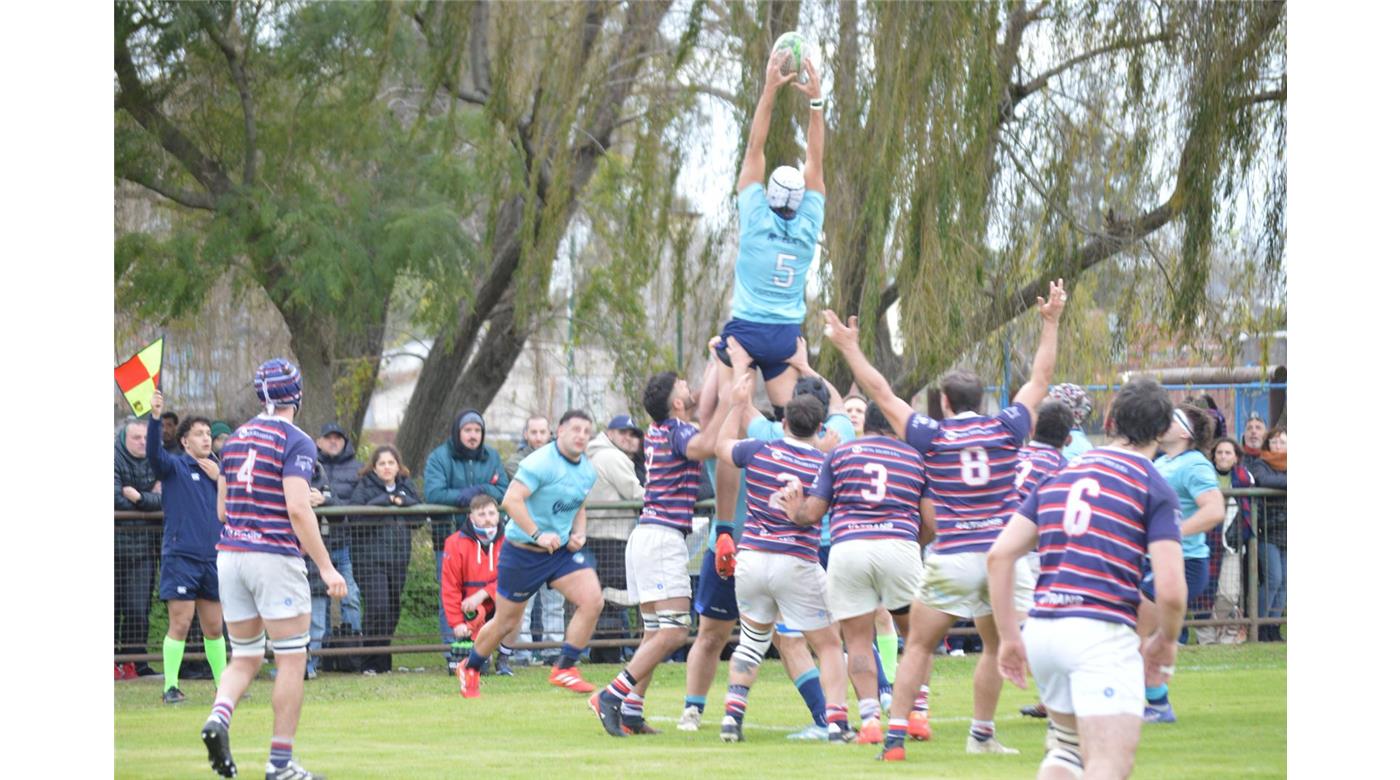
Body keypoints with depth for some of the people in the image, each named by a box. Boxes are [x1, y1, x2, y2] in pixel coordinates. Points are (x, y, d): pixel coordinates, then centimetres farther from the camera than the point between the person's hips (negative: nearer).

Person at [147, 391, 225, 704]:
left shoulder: (218, 470, 15)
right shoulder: (175, 467, -1)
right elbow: (153, 453, -21)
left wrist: (220, 478, -5)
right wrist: (155, 417, -36)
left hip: (212, 559, 5)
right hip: (180, 557, -5)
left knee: (214, 627, 11)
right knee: (180, 623, -8)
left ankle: (224, 684, 19)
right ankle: (171, 687, -3)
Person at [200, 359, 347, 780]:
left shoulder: (235, 439, 12)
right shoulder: (296, 442, -9)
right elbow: (298, 510, -18)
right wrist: (326, 567, -15)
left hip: (230, 554, 6)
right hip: (276, 556, -6)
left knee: (244, 658, 14)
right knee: (291, 661, 2)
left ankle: (219, 715, -15)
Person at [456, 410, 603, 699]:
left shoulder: (588, 471, 6)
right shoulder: (540, 463, -19)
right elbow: (511, 500, -26)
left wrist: (579, 534, 3)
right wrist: (537, 536, -28)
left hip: (562, 550, 6)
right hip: (523, 553, -6)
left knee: (592, 600, -15)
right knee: (507, 623, 5)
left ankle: (564, 669, -5)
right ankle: (470, 669, 31)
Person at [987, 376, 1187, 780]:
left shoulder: (1059, 475, 16)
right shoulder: (1155, 488, -1)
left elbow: (999, 556, 9)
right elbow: (1171, 590, -10)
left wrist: (1009, 636, 13)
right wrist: (1164, 642, 10)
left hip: (1041, 629, 6)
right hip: (1102, 632, -6)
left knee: (1067, 743, 28)